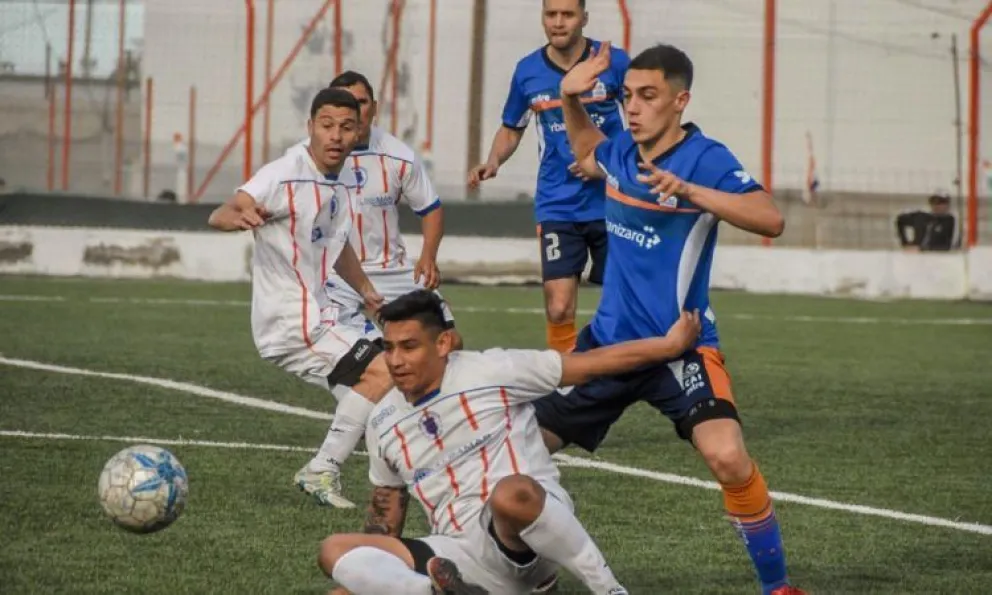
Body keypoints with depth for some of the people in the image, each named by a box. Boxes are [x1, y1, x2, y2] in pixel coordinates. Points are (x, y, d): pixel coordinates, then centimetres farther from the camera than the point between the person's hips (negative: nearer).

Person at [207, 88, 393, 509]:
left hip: (315, 320, 9)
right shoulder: (286, 175, -17)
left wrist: (365, 290, 33)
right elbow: (219, 216, -31)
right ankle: (322, 472, -11)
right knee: (382, 374, -19)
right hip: (290, 322, -9)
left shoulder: (343, 181, 8)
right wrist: (238, 216, -53)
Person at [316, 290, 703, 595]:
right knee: (335, 551, -14)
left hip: (529, 537, -5)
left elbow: (588, 364, -2)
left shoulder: (492, 371, -4)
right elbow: (387, 508, 22)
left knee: (513, 493, -42)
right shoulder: (383, 423, 11)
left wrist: (669, 345, -5)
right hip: (465, 560, 5)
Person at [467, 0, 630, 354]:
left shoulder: (614, 62, -5)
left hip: (613, 203, -1)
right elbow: (512, 129, 17)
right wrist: (493, 162, -3)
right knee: (559, 309, -10)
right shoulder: (527, 71, 2)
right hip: (557, 208, 1)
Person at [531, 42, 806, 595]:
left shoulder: (706, 159, -15)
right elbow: (585, 147, 31)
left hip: (680, 345, -7)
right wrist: (570, 99, 11)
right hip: (610, 340, 7)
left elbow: (771, 220, -30)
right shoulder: (619, 153, 5)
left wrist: (687, 191, -37)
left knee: (728, 457, -27)